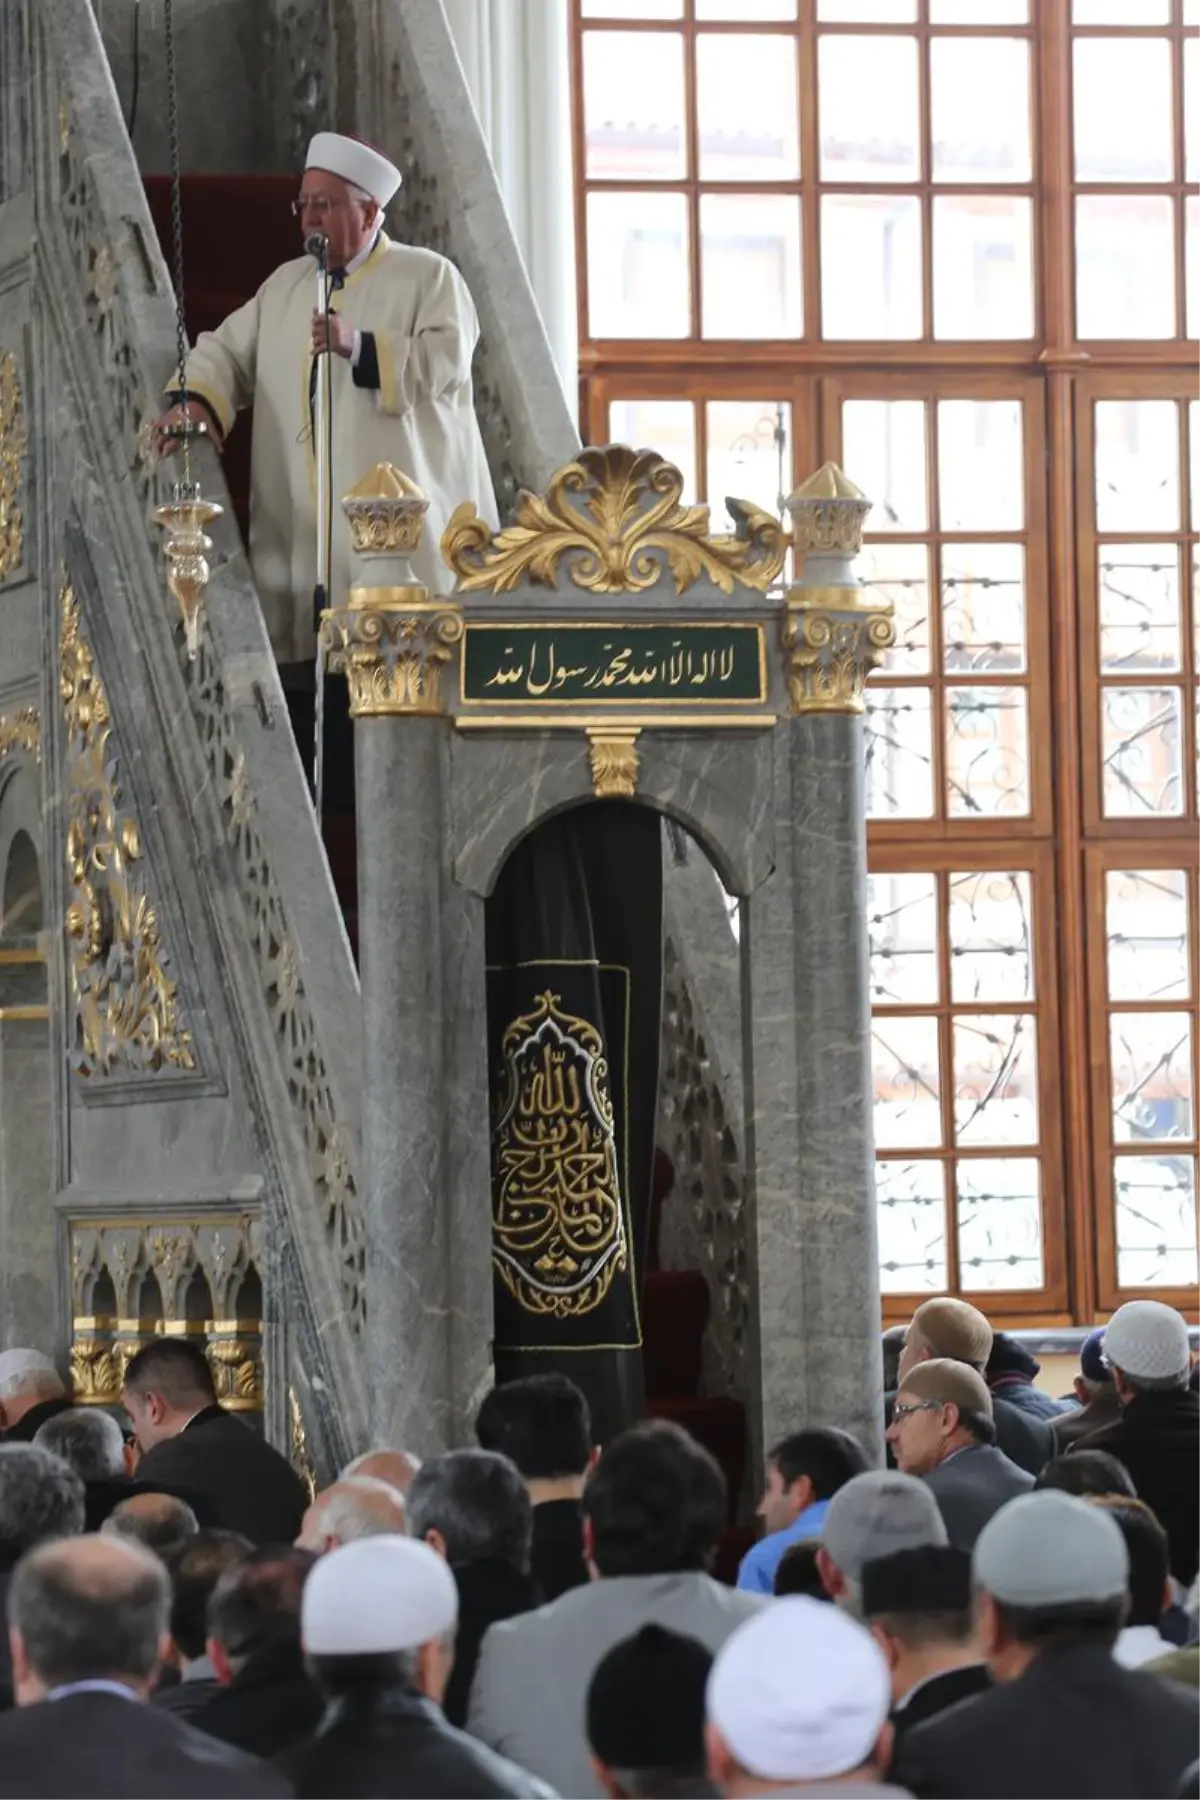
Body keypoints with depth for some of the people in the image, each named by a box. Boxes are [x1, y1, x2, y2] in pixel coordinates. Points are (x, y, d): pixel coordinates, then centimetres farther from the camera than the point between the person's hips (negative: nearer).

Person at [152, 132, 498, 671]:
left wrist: (359, 344, -22)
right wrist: (198, 398, -4)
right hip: (303, 523, 4)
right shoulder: (285, 284, 21)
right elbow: (229, 350, 17)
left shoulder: (428, 276, 5)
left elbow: (447, 359, -10)